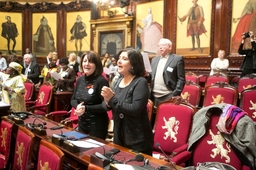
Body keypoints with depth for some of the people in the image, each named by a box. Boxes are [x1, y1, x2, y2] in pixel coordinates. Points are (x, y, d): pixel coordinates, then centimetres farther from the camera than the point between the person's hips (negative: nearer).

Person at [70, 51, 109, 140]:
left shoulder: (101, 81, -17)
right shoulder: (80, 79, 4)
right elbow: (73, 99, 10)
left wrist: (86, 108, -25)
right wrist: (77, 106, -11)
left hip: (97, 126, -7)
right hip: (82, 124, 7)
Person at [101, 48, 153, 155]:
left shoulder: (140, 82, -15)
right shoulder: (118, 81, 6)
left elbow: (135, 110, -25)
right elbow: (113, 106, 12)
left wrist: (112, 99, -22)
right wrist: (108, 102, -10)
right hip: (119, 137, 7)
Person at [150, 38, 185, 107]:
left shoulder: (177, 59, -1)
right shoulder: (154, 59, 17)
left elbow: (181, 79, -6)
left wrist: (175, 95, -13)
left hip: (168, 97, -5)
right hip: (154, 96, 5)